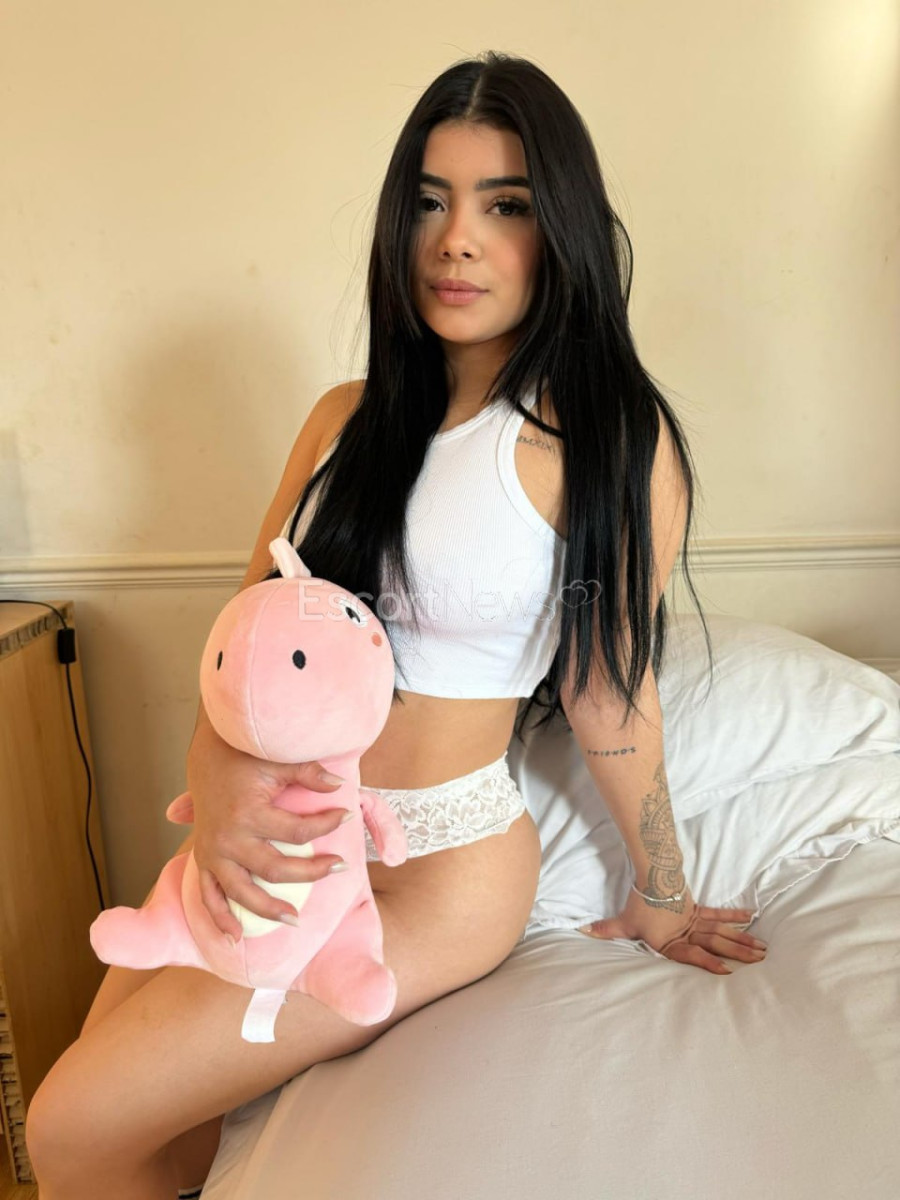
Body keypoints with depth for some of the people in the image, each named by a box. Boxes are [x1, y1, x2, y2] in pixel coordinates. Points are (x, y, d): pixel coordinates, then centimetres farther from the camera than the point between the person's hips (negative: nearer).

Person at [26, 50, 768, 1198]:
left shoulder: (612, 439, -12)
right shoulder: (348, 416, 5)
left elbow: (609, 691, -5)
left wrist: (658, 897, 5)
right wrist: (220, 778, -18)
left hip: (441, 859, -5)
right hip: (287, 832, 6)